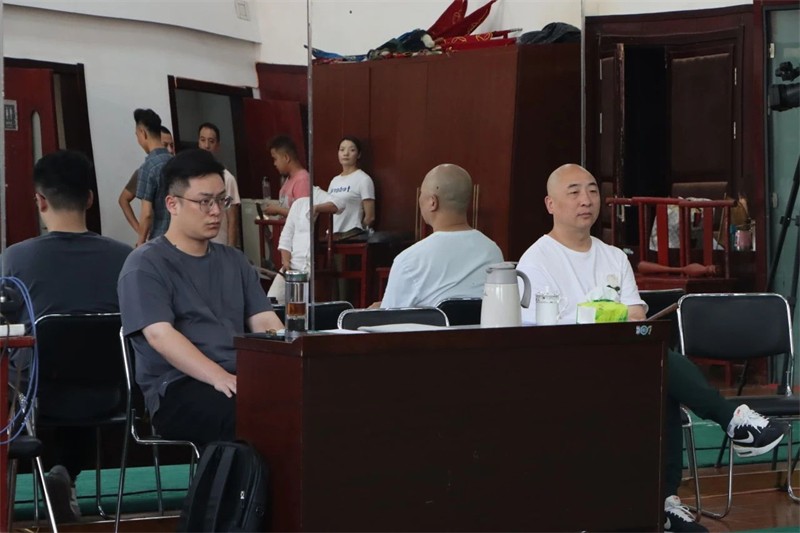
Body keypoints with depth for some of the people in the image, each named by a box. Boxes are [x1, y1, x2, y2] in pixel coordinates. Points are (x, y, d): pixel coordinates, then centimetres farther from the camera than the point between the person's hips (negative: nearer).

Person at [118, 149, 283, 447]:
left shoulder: (235, 262, 22)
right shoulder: (145, 265, 2)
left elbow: (266, 323, 13)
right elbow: (159, 334, -13)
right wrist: (220, 377, -27)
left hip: (242, 380, 6)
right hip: (177, 390, -6)